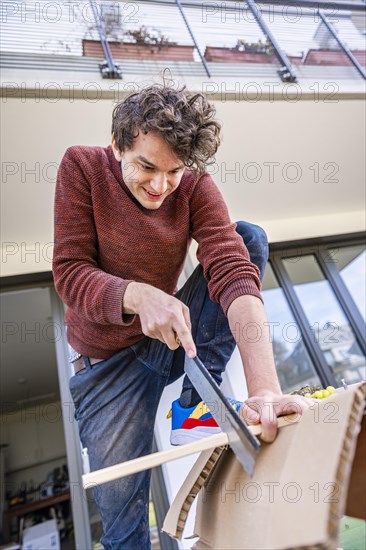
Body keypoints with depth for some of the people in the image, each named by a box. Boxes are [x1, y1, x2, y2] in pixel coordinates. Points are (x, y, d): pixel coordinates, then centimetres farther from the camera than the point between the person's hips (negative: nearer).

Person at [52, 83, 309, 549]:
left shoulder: (194, 186, -12)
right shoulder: (82, 167, -12)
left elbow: (233, 271, -25)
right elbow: (70, 272, -16)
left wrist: (265, 389, -39)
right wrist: (139, 295, -36)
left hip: (175, 335, 2)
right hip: (111, 358, -1)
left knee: (250, 237, -16)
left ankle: (194, 406, -14)